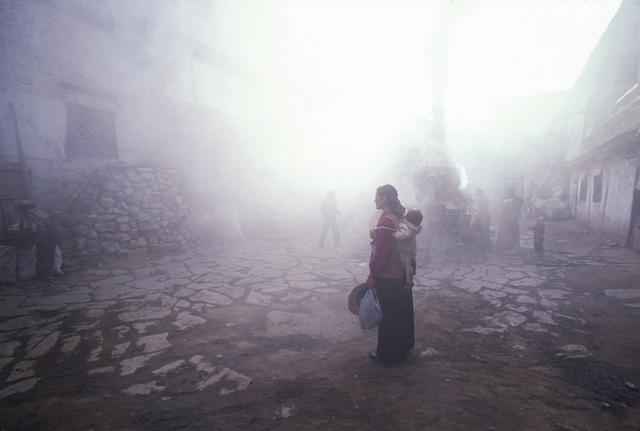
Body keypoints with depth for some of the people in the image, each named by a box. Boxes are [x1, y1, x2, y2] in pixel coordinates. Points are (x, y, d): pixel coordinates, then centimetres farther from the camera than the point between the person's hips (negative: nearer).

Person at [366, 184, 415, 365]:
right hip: (402, 275, 9)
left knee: (387, 315, 6)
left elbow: (381, 254, -23)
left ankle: (387, 354, 21)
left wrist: (372, 275, -14)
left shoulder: (385, 221, -23)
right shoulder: (400, 217, 5)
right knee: (401, 312, 21)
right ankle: (402, 347, 38)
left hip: (387, 277, -9)